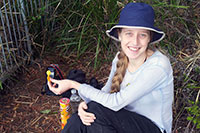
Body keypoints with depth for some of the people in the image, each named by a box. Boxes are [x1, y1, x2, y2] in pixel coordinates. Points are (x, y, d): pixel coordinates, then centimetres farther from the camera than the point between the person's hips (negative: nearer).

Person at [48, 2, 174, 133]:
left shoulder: (158, 66, -28)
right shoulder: (120, 58, -6)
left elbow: (115, 102, -28)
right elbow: (106, 91, 2)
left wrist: (73, 84, -21)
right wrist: (86, 102, -21)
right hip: (127, 120, 5)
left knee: (96, 109, -26)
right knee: (77, 121, -20)